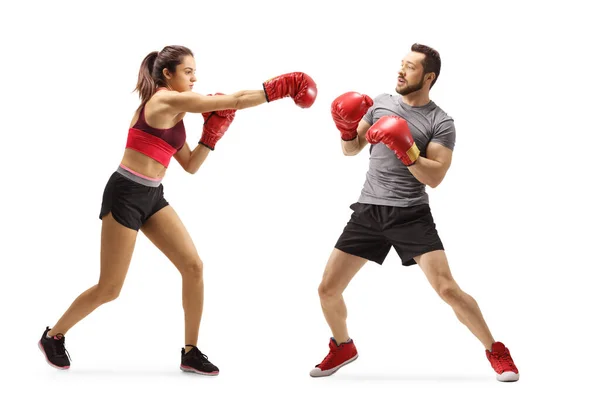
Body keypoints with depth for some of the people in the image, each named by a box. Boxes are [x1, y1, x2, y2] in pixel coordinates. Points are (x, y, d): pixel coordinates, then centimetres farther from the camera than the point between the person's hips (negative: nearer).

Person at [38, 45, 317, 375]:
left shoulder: (174, 112, 13)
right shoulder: (167, 100, -16)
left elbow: (190, 165, 14)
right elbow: (235, 100, -17)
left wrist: (212, 133, 2)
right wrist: (281, 87, -13)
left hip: (152, 197, 9)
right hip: (125, 195, -9)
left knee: (193, 267, 0)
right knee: (109, 289, 0)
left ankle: (190, 352, 9)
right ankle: (53, 336, 22)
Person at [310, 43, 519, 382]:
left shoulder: (441, 123, -6)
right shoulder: (381, 103, 9)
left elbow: (434, 177, -14)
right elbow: (352, 150, 15)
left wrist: (406, 150, -26)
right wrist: (346, 129, -5)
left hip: (411, 214, -4)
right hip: (368, 210, 4)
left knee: (447, 289, -16)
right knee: (328, 289, 1)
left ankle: (496, 351, 4)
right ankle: (343, 348, 29)